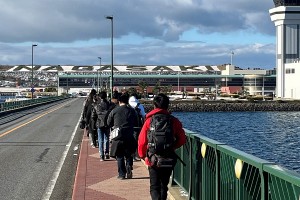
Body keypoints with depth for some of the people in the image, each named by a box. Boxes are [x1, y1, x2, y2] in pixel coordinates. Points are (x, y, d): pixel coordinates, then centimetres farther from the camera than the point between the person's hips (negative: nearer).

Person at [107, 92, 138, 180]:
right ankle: (129, 167, -5)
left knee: (119, 156, 6)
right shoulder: (131, 110, 2)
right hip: (129, 136, 1)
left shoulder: (114, 111, -2)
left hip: (118, 136, -1)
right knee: (129, 154, 17)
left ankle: (122, 174, 5)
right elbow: (135, 123, 12)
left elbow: (109, 123, 6)